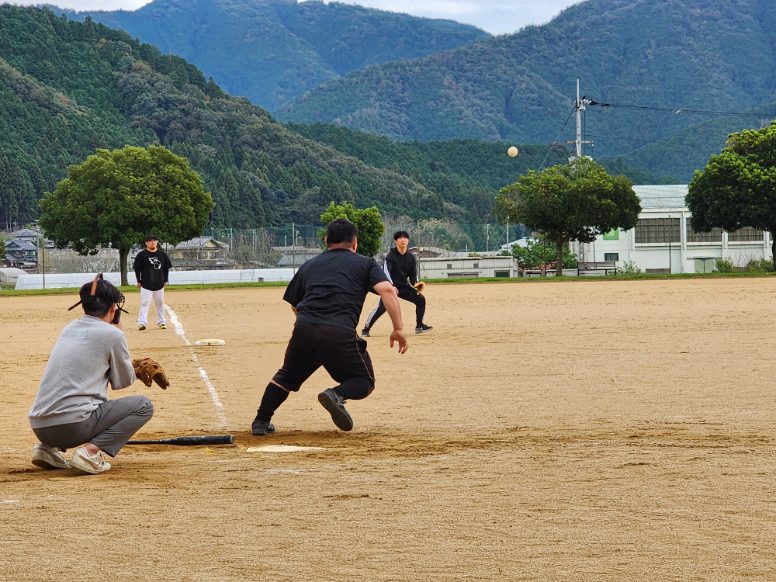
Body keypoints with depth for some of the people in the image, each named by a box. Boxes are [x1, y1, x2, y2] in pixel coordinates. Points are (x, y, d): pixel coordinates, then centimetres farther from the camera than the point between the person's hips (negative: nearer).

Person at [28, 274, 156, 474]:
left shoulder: (69, 329, 19)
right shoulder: (112, 334, -1)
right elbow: (123, 381, 12)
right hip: (73, 426, -7)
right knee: (144, 406, 5)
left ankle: (49, 448, 13)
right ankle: (91, 450, -12)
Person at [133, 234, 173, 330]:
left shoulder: (162, 254, 6)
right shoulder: (141, 255, -3)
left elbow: (166, 268, 12)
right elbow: (137, 269, 0)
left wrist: (165, 280, 8)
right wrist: (139, 281, -3)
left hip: (159, 284, 4)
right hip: (146, 284, -4)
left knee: (160, 304, 11)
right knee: (145, 303, -11)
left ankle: (161, 322, 21)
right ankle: (142, 323, -15)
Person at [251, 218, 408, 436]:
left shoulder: (308, 265, 26)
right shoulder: (365, 263, 17)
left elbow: (294, 304, 28)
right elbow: (387, 290, 0)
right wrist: (398, 328, -3)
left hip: (304, 329, 3)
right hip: (340, 335, -3)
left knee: (288, 375, 29)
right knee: (364, 382, 14)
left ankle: (261, 422, 22)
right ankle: (337, 395, -16)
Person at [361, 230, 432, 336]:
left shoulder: (410, 257, 4)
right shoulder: (391, 255, -13)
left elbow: (413, 274, 9)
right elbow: (386, 271, -24)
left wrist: (415, 284, -12)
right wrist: (391, 286, -37)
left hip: (404, 286, 6)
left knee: (421, 299, -5)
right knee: (381, 307, -21)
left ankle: (419, 326, 8)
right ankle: (366, 329, -11)